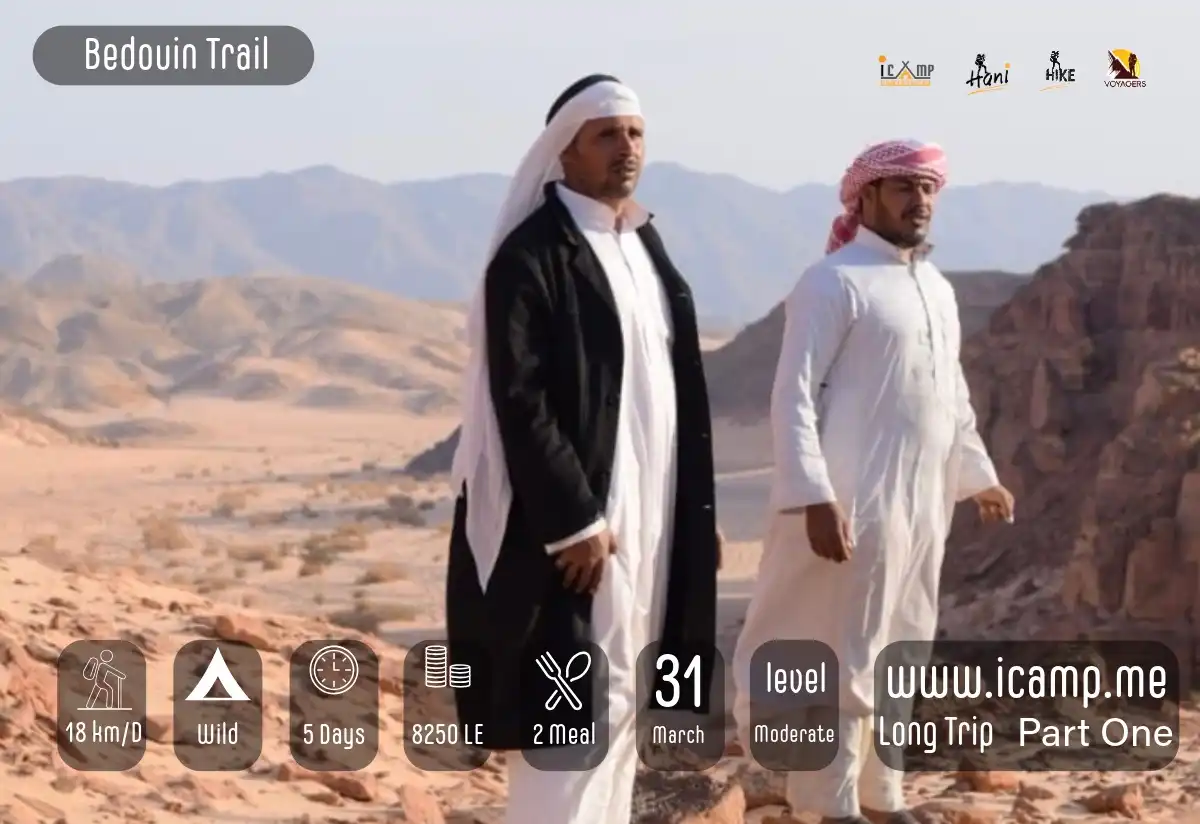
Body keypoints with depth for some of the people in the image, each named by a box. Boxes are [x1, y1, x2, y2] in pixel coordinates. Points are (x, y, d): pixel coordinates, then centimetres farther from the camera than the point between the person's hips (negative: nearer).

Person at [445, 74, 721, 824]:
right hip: (571, 516, -8)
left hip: (648, 511, 8)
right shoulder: (530, 255, -11)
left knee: (618, 704, 12)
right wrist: (573, 519, -21)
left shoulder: (647, 248, 14)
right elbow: (519, 401, -17)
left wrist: (699, 509, 14)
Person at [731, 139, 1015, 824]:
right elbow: (795, 395, -16)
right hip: (856, 501, -8)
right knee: (844, 657, -4)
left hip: (922, 503, 8)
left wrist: (979, 475, 30)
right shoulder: (834, 281, -10)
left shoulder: (939, 288, 16)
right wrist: (814, 496, -24)